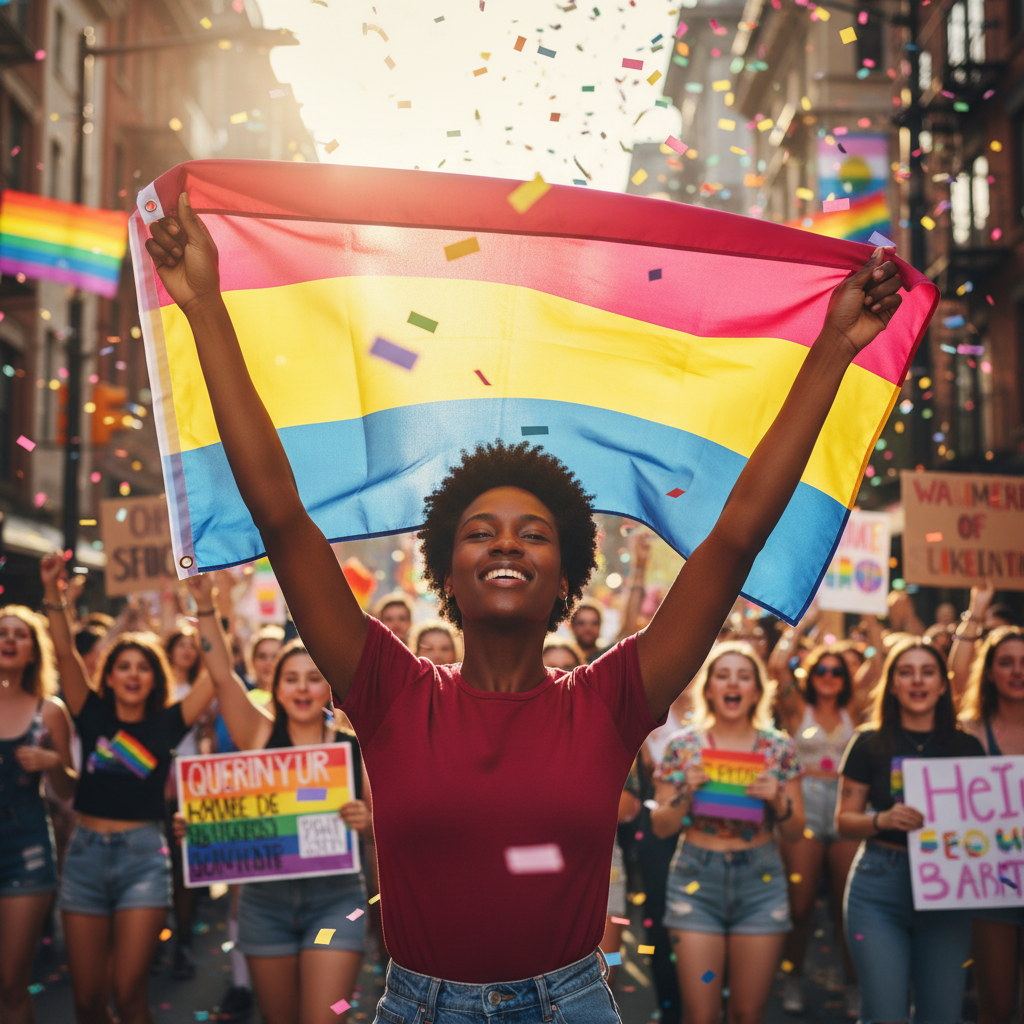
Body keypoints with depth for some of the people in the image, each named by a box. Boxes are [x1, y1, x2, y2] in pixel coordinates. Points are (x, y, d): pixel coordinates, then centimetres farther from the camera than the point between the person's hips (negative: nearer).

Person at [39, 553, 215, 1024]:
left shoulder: (166, 724, 3)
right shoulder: (93, 716, 5)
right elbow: (65, 653, -4)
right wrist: (53, 592, -15)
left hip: (143, 856, -2)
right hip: (87, 853, 2)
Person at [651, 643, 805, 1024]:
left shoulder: (779, 747, 3)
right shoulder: (683, 745, 1)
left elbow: (794, 831, 6)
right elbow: (660, 827, 3)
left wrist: (777, 800, -13)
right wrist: (687, 792, -13)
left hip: (761, 881, 1)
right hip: (697, 879, -1)